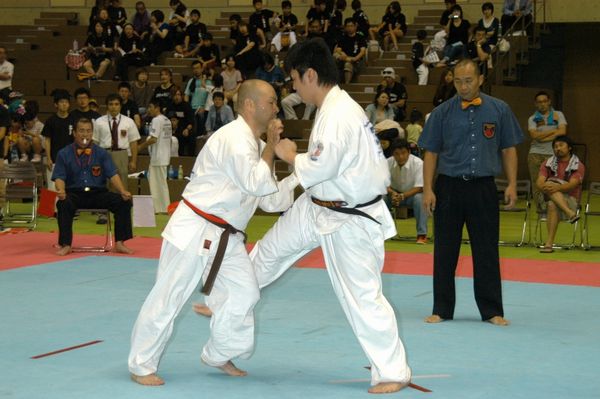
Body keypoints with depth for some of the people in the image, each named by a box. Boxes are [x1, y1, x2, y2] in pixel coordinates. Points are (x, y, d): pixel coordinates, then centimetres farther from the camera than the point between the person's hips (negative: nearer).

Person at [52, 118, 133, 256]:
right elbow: (59, 178, -2)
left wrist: (123, 192, -17)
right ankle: (65, 245, -24)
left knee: (124, 202, -21)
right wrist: (61, 191, -26)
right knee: (63, 204, -36)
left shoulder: (101, 153, 8)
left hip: (98, 193, 2)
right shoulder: (64, 154, 4)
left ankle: (119, 243, -14)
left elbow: (113, 175, 1)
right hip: (74, 194, -2)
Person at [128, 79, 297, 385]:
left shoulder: (254, 144, 13)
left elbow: (272, 200, 13)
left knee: (243, 293, 5)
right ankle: (142, 365, 10)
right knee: (168, 299, -3)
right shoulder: (233, 138, -17)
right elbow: (258, 185, -25)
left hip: (226, 235, 9)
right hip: (196, 231, -9)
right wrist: (271, 145, -15)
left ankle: (218, 355, 23)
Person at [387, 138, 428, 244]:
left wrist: (402, 196, -37)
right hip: (395, 194, 3)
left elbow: (419, 188, -24)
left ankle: (422, 234, -28)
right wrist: (393, 193, -32)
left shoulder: (418, 163, -22)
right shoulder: (388, 163, -13)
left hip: (412, 194, -3)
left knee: (419, 198, -36)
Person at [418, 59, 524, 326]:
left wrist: (512, 185, -1)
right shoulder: (442, 112, 1)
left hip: (483, 189, 0)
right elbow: (431, 153, 3)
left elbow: (508, 149, 6)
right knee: (444, 253, 6)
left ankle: (492, 311, 15)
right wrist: (427, 189, -3)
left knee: (487, 253, 5)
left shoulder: (499, 110, 2)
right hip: (449, 187, 0)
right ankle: (442, 310, 17)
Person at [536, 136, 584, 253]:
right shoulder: (548, 163, 10)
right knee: (550, 183, -31)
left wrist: (557, 188, -37)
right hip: (549, 198, 3)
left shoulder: (578, 166, 1)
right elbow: (539, 182, -4)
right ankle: (571, 214, -47)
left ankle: (549, 242, -40)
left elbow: (572, 184, -16)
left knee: (553, 205, -36)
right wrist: (546, 187, -29)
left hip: (570, 199, -3)